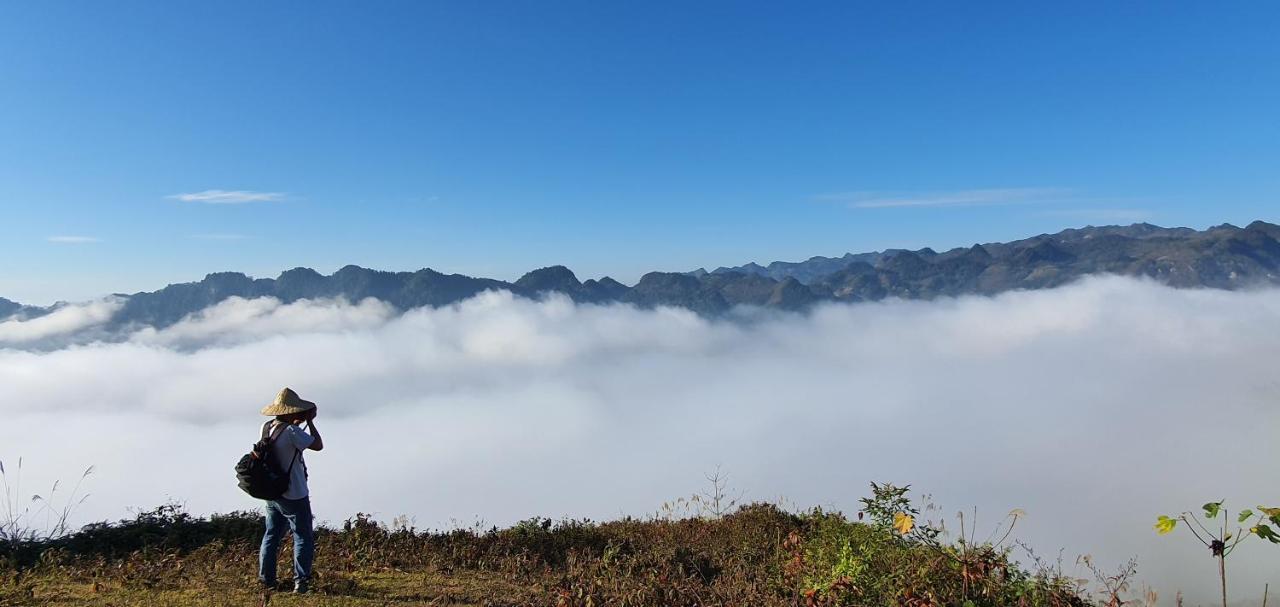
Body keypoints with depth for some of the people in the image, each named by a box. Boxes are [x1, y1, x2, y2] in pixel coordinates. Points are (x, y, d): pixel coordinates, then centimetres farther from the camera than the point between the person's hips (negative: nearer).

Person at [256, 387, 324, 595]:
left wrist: (300, 421, 15)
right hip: (294, 496, -8)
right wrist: (309, 422, -7)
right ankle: (300, 581, -2)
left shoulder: (267, 427, 1)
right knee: (303, 537, 1)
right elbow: (318, 445, -15)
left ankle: (266, 580, 19)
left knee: (271, 535, 16)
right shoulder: (291, 431, -23)